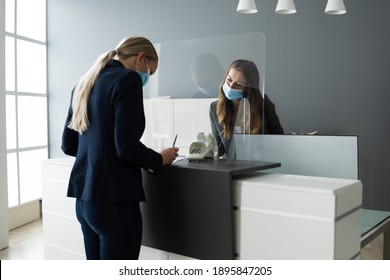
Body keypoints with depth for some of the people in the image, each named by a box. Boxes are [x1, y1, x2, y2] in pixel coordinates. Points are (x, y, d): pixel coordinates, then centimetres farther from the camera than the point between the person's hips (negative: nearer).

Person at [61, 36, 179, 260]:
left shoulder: (84, 84, 14)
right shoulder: (128, 79, -10)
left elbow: (68, 145, 16)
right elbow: (126, 146, -18)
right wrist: (159, 159, -1)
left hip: (85, 197, 9)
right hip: (114, 199, -8)